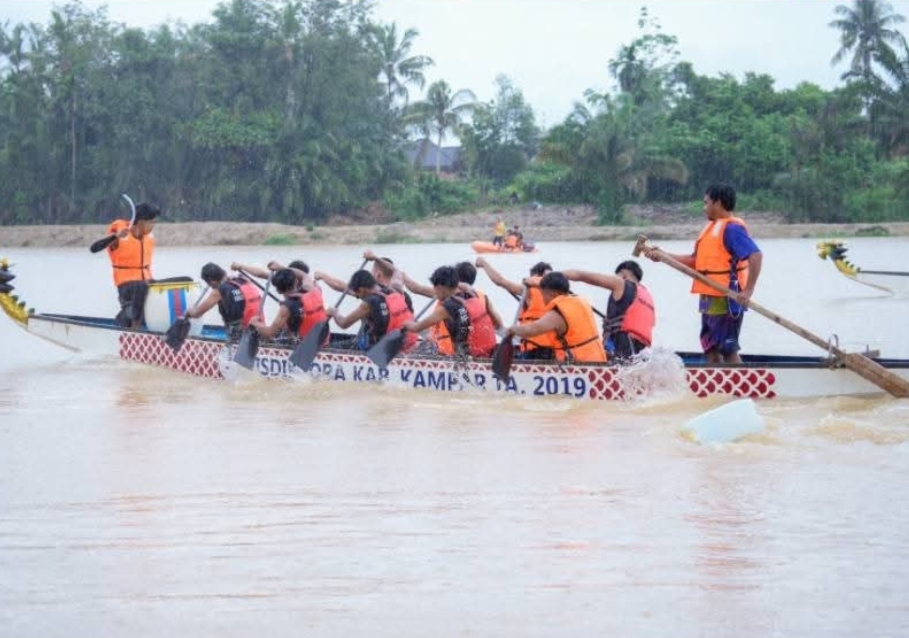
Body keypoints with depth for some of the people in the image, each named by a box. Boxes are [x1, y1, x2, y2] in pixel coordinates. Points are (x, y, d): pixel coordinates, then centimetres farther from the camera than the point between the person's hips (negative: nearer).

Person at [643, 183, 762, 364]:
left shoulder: (731, 228, -14)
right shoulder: (712, 227, 16)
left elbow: (756, 256, -24)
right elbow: (696, 260, 21)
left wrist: (748, 291, -28)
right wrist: (663, 255, 17)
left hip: (726, 300, -10)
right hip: (710, 300, 10)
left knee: (728, 349, -9)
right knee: (711, 349, 13)